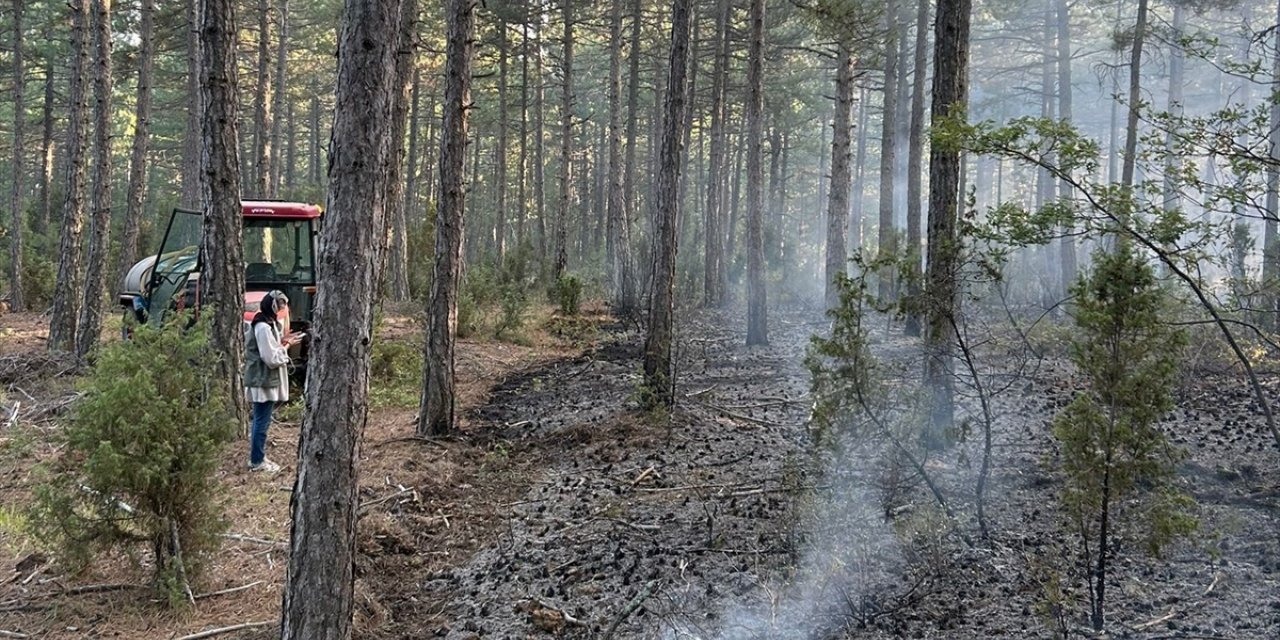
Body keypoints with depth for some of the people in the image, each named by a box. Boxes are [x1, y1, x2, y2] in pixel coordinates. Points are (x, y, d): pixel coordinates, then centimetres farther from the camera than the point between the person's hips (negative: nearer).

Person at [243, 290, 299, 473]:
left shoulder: (268, 324, 12)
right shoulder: (263, 327, -20)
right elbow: (272, 359, -23)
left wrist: (281, 344, 3)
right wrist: (285, 348, -7)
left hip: (264, 381, 10)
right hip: (264, 382, -10)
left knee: (260, 421, 16)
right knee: (262, 422, -2)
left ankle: (258, 458, 24)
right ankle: (257, 462, 5)